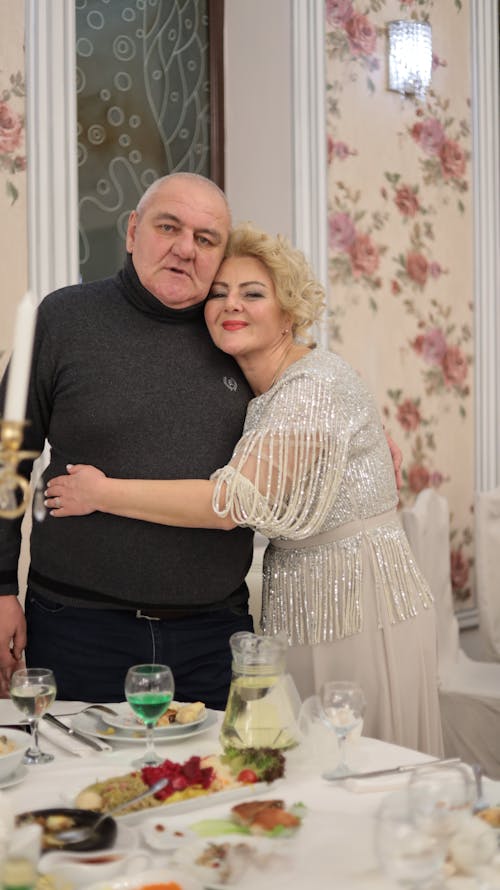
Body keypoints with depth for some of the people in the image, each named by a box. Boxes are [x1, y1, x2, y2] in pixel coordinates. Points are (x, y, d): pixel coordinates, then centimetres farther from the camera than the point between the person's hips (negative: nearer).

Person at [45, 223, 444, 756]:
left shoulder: (317, 382, -18)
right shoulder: (251, 394, 9)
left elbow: (237, 501, -25)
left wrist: (103, 493, -16)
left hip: (362, 607, -8)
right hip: (296, 606, 8)